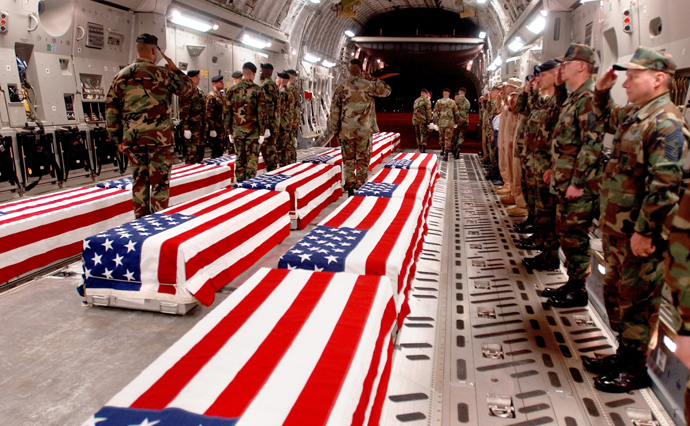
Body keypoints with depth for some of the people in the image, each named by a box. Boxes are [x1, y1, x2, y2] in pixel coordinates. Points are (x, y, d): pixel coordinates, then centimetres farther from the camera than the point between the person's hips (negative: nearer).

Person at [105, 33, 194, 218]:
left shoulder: (121, 76, 9)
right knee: (160, 181, 3)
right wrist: (175, 70, 19)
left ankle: (141, 219, 21)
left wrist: (117, 139, 15)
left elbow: (111, 111, 9)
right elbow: (188, 89, 7)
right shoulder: (162, 73, -5)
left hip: (132, 139, 4)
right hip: (159, 138, -4)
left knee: (139, 180, 14)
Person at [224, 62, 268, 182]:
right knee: (252, 159, 3)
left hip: (237, 131, 4)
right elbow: (262, 112, -8)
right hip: (253, 131, -3)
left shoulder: (233, 89, 6)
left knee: (239, 159, 13)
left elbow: (226, 111, 7)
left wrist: (229, 131, 13)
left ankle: (239, 183, 19)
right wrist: (262, 132, -3)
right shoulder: (258, 90, -5)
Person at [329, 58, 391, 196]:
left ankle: (349, 189, 14)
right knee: (363, 161, 8)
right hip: (364, 131, -2)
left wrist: (335, 130, 9)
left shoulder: (341, 87, 1)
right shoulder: (369, 85, -4)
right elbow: (387, 90, 13)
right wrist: (372, 79, 14)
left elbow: (334, 110, 2)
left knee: (348, 161, 12)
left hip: (345, 131, 2)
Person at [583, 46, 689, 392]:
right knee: (617, 293, 19)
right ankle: (624, 355, 35)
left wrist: (644, 231, -24)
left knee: (637, 300, 4)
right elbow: (608, 121, 37)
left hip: (639, 233, -10)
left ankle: (635, 370, 20)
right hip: (617, 227, 10)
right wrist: (602, 91, 22)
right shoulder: (632, 114, 12)